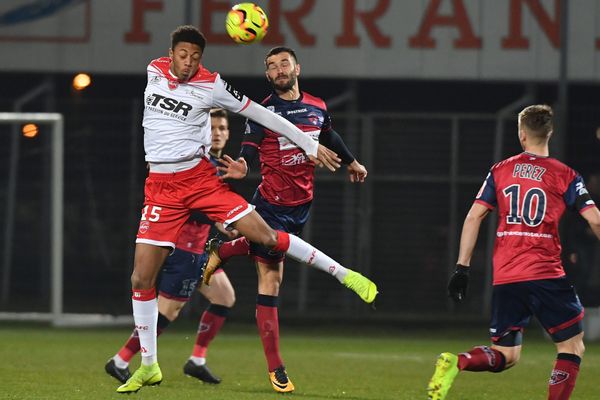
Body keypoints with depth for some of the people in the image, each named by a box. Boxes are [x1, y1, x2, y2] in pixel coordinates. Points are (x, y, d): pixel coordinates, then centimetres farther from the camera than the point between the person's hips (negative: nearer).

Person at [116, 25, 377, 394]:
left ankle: (345, 274, 0)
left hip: (201, 178, -3)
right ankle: (149, 366, 9)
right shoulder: (154, 71, 1)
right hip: (161, 188, 3)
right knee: (142, 278, -3)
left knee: (265, 235, -13)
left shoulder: (211, 86, -9)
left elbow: (261, 114, -3)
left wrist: (310, 145, 0)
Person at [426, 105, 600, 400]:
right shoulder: (565, 176, 1)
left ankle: (456, 363, -21)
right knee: (571, 346, 11)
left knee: (505, 356, 8)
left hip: (505, 277, 3)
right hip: (546, 274, -3)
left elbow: (473, 217, 4)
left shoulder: (500, 171, 10)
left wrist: (462, 268, 5)